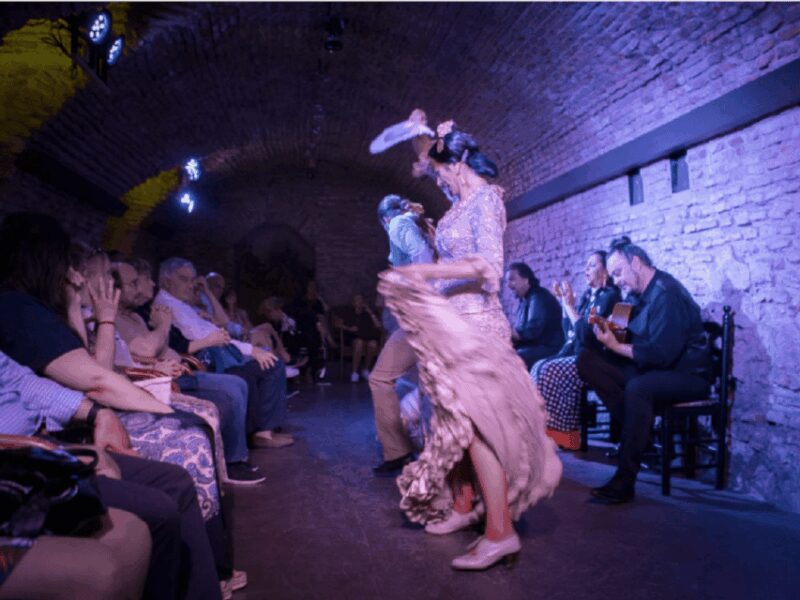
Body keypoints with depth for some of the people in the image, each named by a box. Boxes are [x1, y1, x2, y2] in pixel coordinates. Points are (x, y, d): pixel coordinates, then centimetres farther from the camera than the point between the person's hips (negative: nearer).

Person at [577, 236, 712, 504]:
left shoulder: (666, 293, -19)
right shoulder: (638, 293, 8)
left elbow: (661, 354, -27)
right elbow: (632, 338, 12)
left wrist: (617, 346, -19)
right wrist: (607, 332, -8)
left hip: (686, 375, -8)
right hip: (647, 368, 9)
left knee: (637, 388, -39)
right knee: (587, 359, -9)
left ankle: (624, 483, -27)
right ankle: (639, 428, -16)